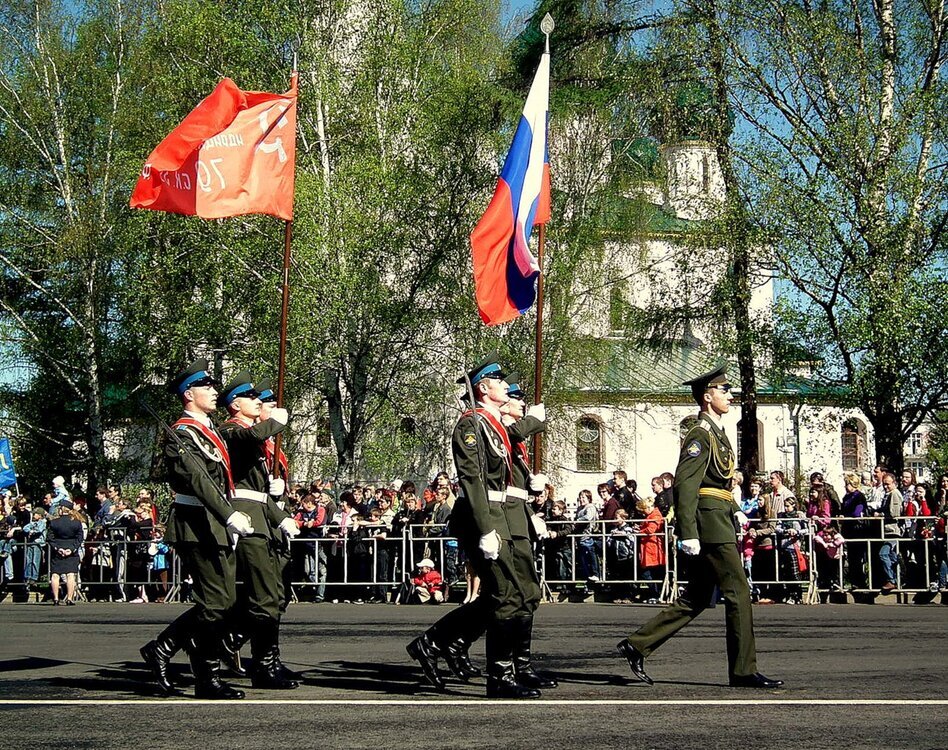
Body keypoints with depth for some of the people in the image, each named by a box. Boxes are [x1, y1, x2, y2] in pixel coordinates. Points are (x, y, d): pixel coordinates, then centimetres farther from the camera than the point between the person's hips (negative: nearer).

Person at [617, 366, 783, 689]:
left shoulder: (716, 433, 20)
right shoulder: (700, 435, -11)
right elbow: (685, 484, -19)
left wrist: (735, 511, 18)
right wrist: (688, 534, -23)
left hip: (720, 521, 10)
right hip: (712, 524, -10)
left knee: (697, 598, 11)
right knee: (738, 592, -7)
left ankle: (637, 645, 12)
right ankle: (744, 671, -2)